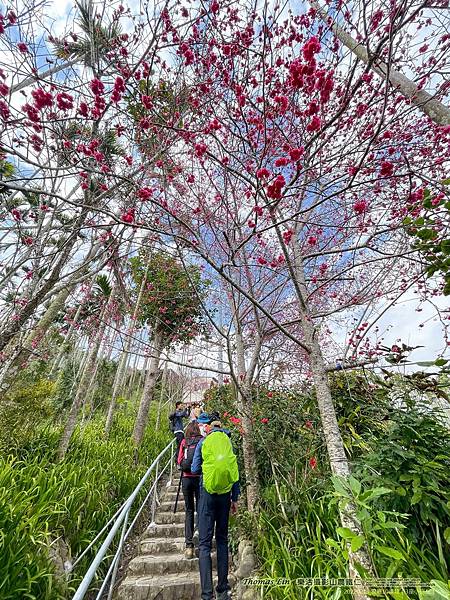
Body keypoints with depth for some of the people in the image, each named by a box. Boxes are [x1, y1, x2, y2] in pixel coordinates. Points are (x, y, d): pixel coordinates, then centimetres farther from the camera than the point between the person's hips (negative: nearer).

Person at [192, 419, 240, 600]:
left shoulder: (203, 442, -1)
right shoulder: (228, 442, 5)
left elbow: (194, 469, 0)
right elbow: (235, 472, 5)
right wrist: (235, 499, 12)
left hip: (208, 492, -3)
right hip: (225, 494, 3)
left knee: (205, 543, 3)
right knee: (222, 540, 17)